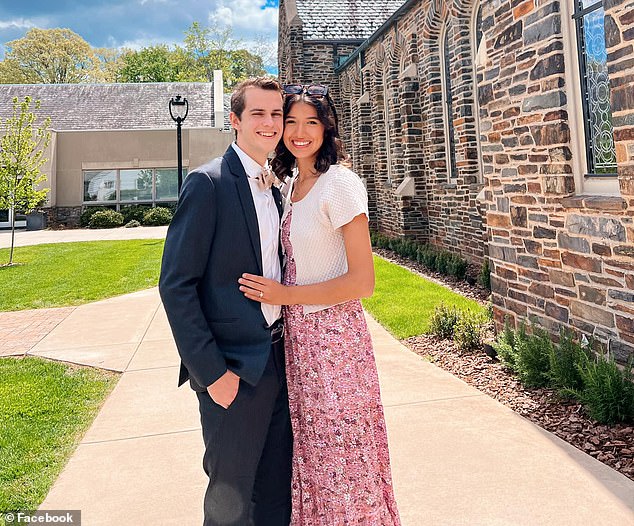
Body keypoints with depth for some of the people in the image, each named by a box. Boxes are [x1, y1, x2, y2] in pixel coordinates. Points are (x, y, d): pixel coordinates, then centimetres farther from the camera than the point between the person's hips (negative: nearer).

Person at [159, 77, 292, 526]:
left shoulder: (274, 188, 12)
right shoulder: (209, 183, -12)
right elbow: (176, 284, -15)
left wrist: (285, 344, 9)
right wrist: (211, 372, -17)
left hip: (277, 359, 7)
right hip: (233, 368, -7)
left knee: (277, 489, 18)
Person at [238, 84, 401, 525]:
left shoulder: (339, 183, -15)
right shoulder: (294, 185, 10)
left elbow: (362, 281, -18)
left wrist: (286, 295, -15)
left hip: (334, 336, -8)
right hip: (299, 336, 8)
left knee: (343, 457, 6)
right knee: (314, 454, 20)